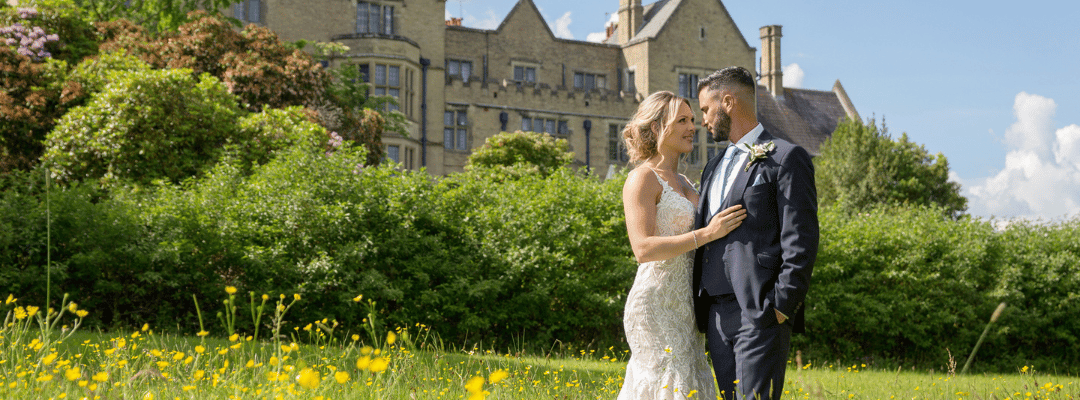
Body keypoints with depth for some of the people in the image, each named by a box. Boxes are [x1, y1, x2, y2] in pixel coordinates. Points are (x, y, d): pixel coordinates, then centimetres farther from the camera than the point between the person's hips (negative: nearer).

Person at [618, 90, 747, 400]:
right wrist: (708, 233, -21)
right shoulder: (642, 179, -8)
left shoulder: (683, 182, 19)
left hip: (684, 307, 8)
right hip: (657, 306, -8)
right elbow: (643, 249, -18)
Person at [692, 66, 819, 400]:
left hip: (760, 313, -8)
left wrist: (782, 306, -16)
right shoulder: (714, 167, 23)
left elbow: (800, 241, -9)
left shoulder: (786, 158, -2)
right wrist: (698, 304, 14)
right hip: (717, 314, 8)